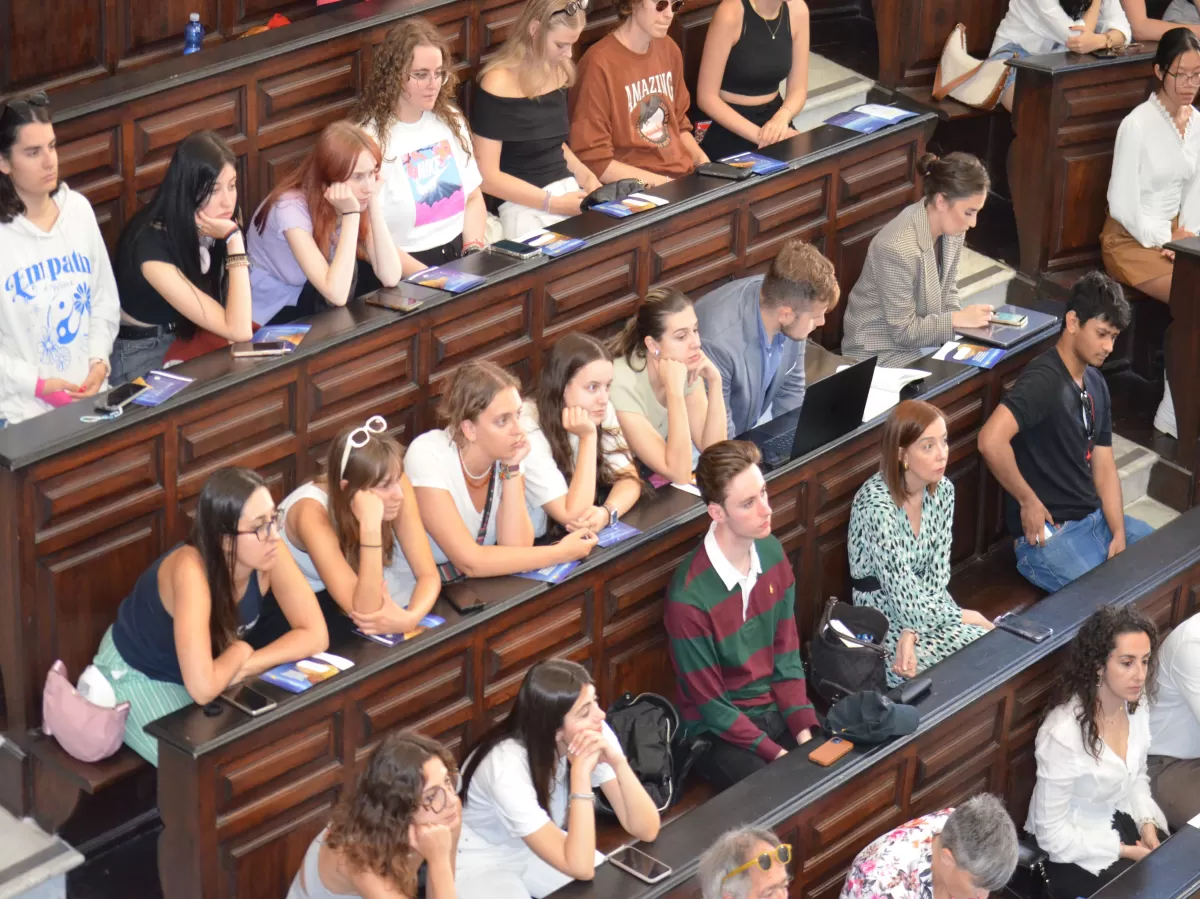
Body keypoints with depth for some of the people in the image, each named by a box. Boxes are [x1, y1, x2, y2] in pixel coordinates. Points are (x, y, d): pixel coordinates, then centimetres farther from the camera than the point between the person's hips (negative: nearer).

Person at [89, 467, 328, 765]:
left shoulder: (269, 554, -22)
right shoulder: (191, 571, -39)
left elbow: (315, 635, -15)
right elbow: (202, 689, -45)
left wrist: (245, 667, -26)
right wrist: (240, 653, -25)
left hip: (196, 672, 6)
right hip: (135, 674, -6)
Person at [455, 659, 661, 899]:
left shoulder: (595, 735, -20)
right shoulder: (507, 766, -36)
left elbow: (646, 830, -19)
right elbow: (580, 868, -37)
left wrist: (618, 762, -33)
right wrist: (581, 772, -41)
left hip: (538, 848, 6)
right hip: (481, 863, -6)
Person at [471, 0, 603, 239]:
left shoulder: (559, 71, 9)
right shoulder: (499, 85, -13)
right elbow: (487, 177, -14)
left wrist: (585, 175, 6)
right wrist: (554, 204, -17)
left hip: (570, 192, 8)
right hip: (523, 204, -8)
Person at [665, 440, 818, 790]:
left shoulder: (772, 552, -5)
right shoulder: (689, 598, -25)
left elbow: (786, 655, 2)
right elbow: (711, 706, -17)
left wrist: (805, 733, -9)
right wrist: (779, 755, -20)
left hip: (777, 710, 6)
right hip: (720, 733, -6)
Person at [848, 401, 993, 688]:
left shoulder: (942, 489, -3)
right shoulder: (877, 505, -25)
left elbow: (937, 572, -2)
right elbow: (904, 600, -24)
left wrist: (913, 631, -18)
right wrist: (964, 617, -10)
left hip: (925, 608, 6)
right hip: (884, 625, -6)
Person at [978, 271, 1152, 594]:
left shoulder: (1095, 384, 10)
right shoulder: (1044, 380, -19)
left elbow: (1104, 466, 10)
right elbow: (991, 441, -34)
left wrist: (1119, 536, -3)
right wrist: (1028, 501, -22)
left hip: (1096, 518, 9)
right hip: (1049, 533, -9)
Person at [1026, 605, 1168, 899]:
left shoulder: (1135, 700, -9)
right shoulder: (1063, 734, -30)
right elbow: (1052, 833, -21)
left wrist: (1147, 825, -7)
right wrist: (1125, 851, -17)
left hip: (1122, 818, 6)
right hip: (1075, 849, -6)